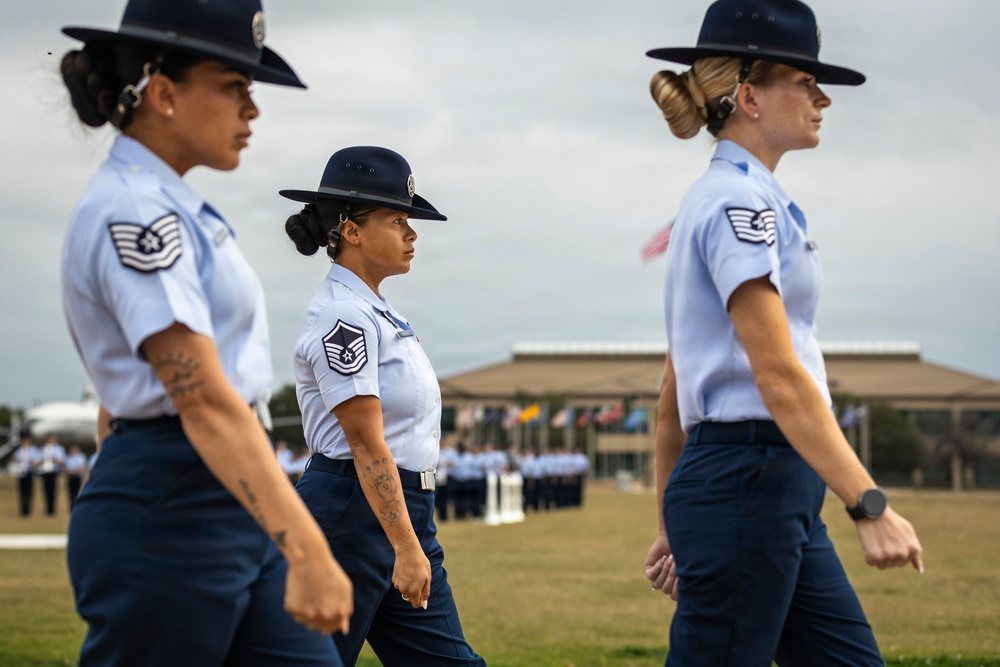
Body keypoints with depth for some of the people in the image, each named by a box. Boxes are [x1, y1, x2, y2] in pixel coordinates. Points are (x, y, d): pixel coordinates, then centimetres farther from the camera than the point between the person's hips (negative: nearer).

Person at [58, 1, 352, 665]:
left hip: (235, 510, 10)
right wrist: (307, 552, -33)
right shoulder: (133, 213, -16)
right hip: (169, 517, -10)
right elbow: (205, 404, -26)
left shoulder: (171, 210, 15)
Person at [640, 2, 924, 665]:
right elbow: (779, 378, -21)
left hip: (781, 494, 10)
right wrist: (871, 506, -24)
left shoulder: (721, 199, 18)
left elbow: (673, 393, 20)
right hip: (748, 482, -10)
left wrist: (674, 527, 23)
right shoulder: (741, 201, -12)